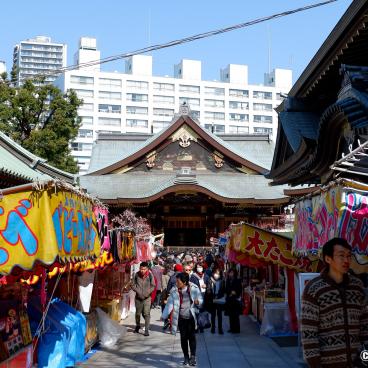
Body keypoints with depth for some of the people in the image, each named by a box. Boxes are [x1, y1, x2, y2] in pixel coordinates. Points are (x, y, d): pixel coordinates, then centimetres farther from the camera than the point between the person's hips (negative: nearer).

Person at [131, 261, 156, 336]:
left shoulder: (150, 275, -9)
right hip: (138, 297, 2)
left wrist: (147, 293, -13)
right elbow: (133, 285, 3)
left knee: (146, 313, -8)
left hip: (147, 297, -2)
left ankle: (146, 330, -2)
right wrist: (137, 291, -12)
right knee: (138, 313, 16)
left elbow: (153, 286, -1)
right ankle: (137, 326, 39)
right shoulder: (136, 275, -6)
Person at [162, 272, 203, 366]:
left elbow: (200, 300, -1)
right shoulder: (174, 290, -6)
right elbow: (170, 304, -6)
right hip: (181, 318, 2)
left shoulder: (194, 288, -11)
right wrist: (164, 316, -15)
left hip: (191, 317, -2)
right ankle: (186, 357, 18)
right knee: (183, 337, 5)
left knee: (191, 336, -7)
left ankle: (193, 357, 1)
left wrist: (198, 302, -26)